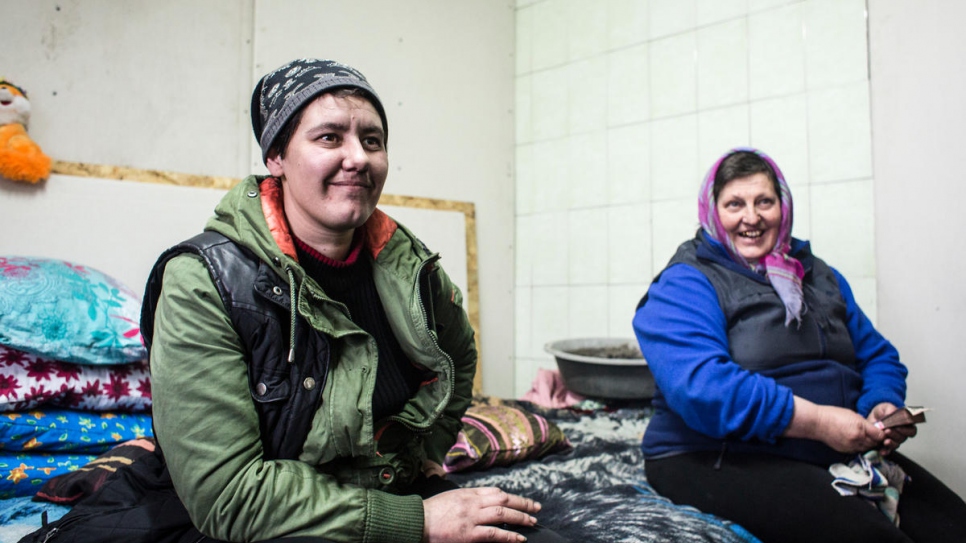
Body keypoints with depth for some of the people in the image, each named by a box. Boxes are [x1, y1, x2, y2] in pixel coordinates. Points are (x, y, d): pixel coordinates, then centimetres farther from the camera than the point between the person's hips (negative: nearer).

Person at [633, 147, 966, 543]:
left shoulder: (820, 277, 19)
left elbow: (877, 355, 19)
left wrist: (884, 405, -4)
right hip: (720, 460, -6)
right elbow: (699, 384, -20)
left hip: (837, 452, 7)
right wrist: (816, 421, -21)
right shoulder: (684, 286, -5)